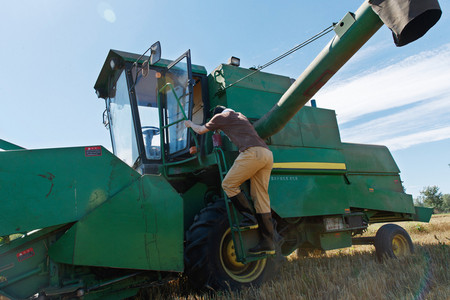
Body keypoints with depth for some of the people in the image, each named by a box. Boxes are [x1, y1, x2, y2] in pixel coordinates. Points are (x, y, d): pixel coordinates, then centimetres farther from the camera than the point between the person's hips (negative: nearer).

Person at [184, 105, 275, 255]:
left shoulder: (220, 116, 14)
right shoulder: (240, 116, 36)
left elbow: (200, 130, 26)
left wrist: (190, 124, 47)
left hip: (252, 152, -8)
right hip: (267, 154, 8)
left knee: (229, 184, 2)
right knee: (261, 198, 4)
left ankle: (249, 218, -2)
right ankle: (267, 243, 4)